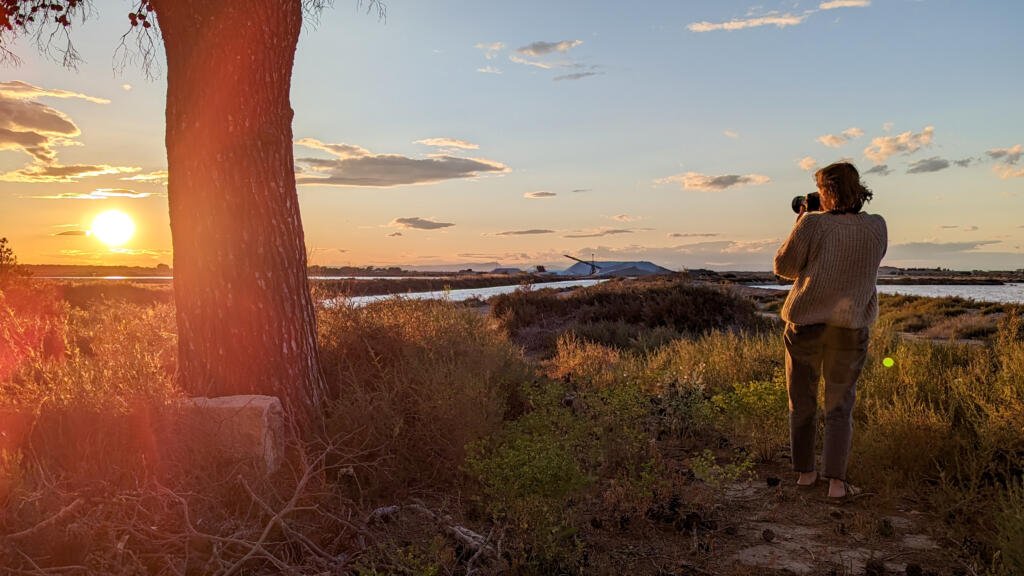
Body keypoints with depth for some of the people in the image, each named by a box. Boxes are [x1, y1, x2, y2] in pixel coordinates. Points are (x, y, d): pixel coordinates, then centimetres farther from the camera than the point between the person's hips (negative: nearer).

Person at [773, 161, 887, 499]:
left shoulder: (813, 224, -11)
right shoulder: (876, 228, 0)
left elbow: (784, 266, -3)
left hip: (805, 324, -2)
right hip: (849, 328, 2)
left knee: (802, 402, 13)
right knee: (839, 407, 10)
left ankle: (805, 472, 23)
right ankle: (836, 481, 2)